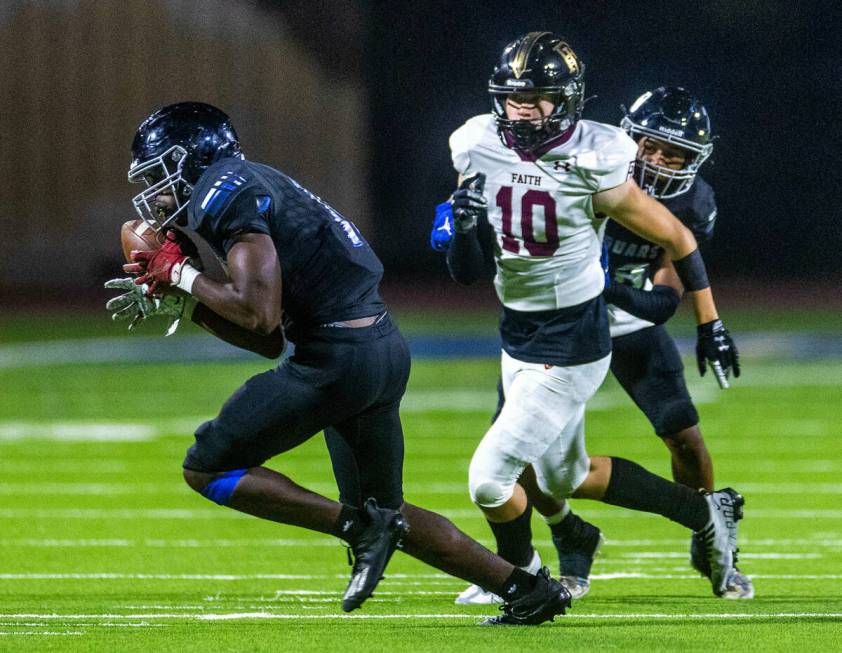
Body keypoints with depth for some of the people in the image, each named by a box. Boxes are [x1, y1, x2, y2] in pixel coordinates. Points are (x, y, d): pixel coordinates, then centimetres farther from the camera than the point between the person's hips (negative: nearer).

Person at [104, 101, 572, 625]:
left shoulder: (226, 194, -8)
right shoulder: (253, 189, 22)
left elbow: (260, 314, -19)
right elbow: (269, 341, 22)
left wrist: (184, 275, -5)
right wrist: (179, 295, 17)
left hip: (337, 358, -10)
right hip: (387, 349, 10)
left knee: (207, 469, 0)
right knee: (387, 514, 21)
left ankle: (360, 526, -7)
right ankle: (526, 589, 17)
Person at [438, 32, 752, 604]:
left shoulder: (593, 168, -21)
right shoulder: (480, 152, -5)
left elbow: (677, 239, -7)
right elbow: (467, 273, 0)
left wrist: (710, 325, -1)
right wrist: (465, 226, -22)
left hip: (571, 346, -7)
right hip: (517, 337, 7)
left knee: (489, 477, -11)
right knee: (566, 478, 23)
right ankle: (706, 513, 40)